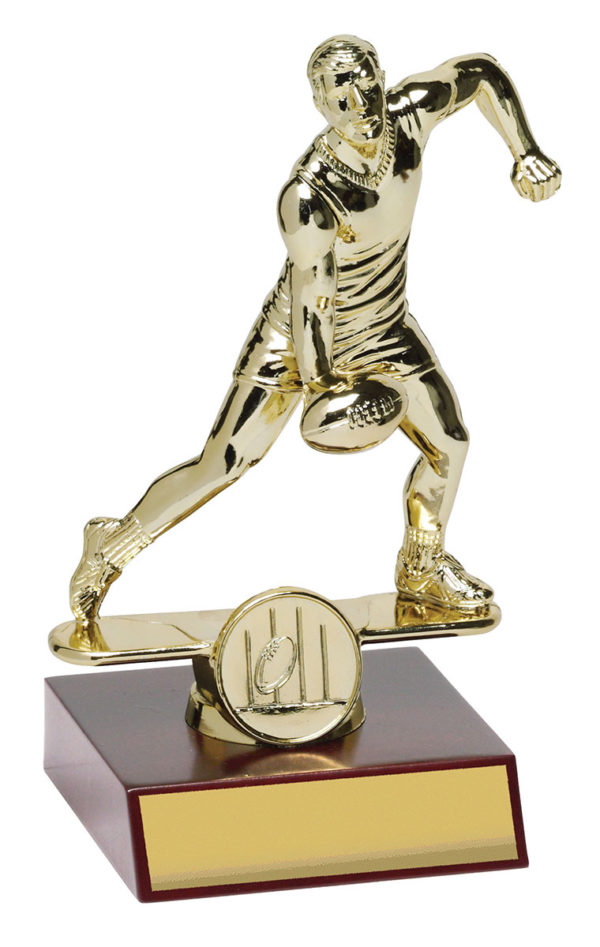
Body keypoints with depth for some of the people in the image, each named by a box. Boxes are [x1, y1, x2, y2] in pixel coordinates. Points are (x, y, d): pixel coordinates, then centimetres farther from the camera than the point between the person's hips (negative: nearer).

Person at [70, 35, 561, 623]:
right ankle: (112, 550, 15)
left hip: (384, 326, 6)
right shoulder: (309, 195, -37)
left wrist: (525, 153, -5)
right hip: (299, 333, -6)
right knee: (221, 467, -6)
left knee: (448, 441, 5)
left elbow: (480, 73, -2)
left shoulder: (409, 115, -20)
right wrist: (319, 381, -19)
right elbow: (312, 303, -27)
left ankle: (422, 570, 31)